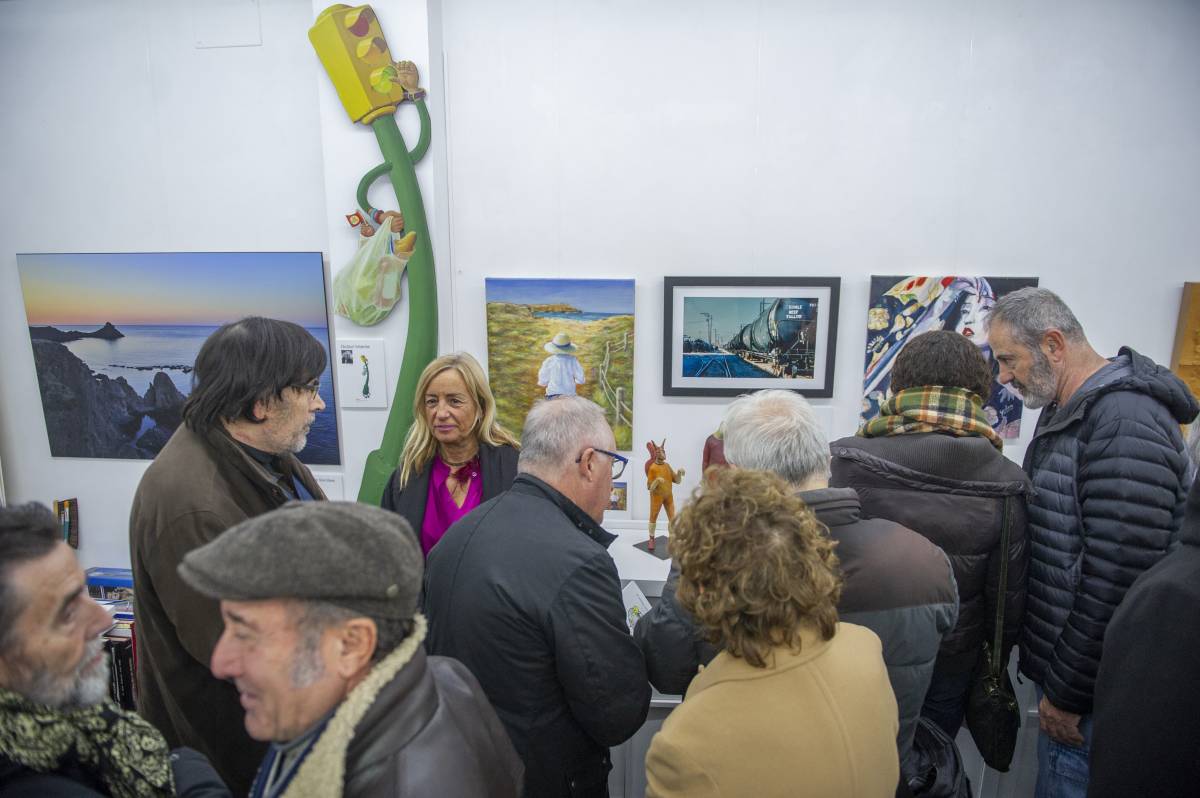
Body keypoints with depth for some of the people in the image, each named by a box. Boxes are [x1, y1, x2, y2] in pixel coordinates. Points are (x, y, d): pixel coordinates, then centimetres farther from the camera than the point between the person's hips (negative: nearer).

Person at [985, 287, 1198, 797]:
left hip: (1091, 696, -9)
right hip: (1058, 662, 9)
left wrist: (1068, 692, -17)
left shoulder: (1126, 424, -22)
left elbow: (1117, 582, -25)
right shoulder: (1066, 412, 9)